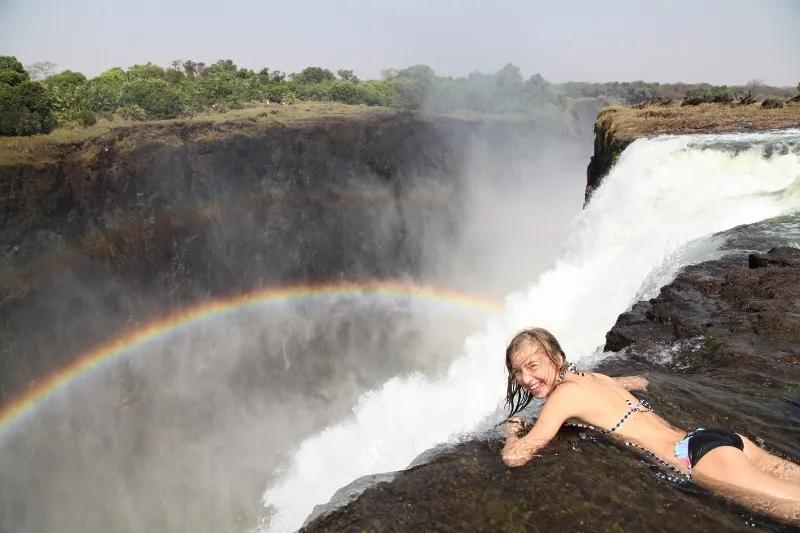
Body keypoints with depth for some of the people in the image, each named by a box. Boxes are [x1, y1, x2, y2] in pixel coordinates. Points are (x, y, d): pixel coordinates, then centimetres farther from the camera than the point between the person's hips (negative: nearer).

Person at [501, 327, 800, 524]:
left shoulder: (564, 394, -12)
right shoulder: (592, 378, 13)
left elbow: (515, 457, -15)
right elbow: (640, 381, 34)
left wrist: (512, 430, 8)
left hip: (698, 455, -9)